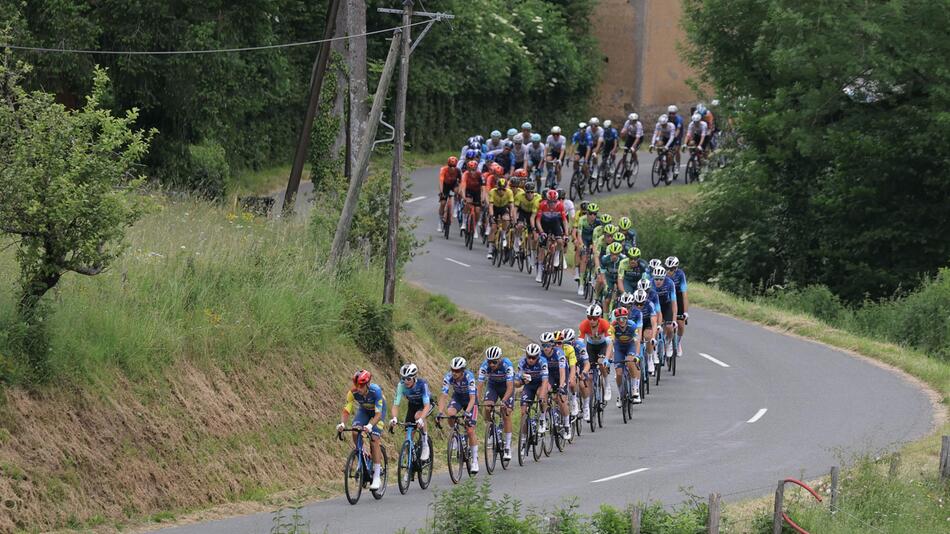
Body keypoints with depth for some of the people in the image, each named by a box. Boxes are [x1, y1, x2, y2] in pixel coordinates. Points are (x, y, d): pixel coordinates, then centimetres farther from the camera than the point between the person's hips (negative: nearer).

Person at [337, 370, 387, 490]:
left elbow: (378, 414, -39)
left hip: (378, 409, -4)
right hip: (363, 409, 4)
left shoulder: (376, 391, -38)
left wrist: (370, 426, -56)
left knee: (374, 440, -16)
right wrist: (342, 424, -47)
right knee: (355, 432, -24)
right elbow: (346, 411, -27)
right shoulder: (353, 393, -29)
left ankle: (376, 478, -14)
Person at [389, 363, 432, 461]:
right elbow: (395, 404, -26)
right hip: (413, 404, 4)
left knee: (418, 416, -34)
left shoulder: (422, 384, -35)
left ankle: (425, 444, -17)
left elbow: (426, 406, -41)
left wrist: (421, 419, -57)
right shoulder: (401, 386, -26)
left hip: (426, 403, -4)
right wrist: (394, 418, -45)